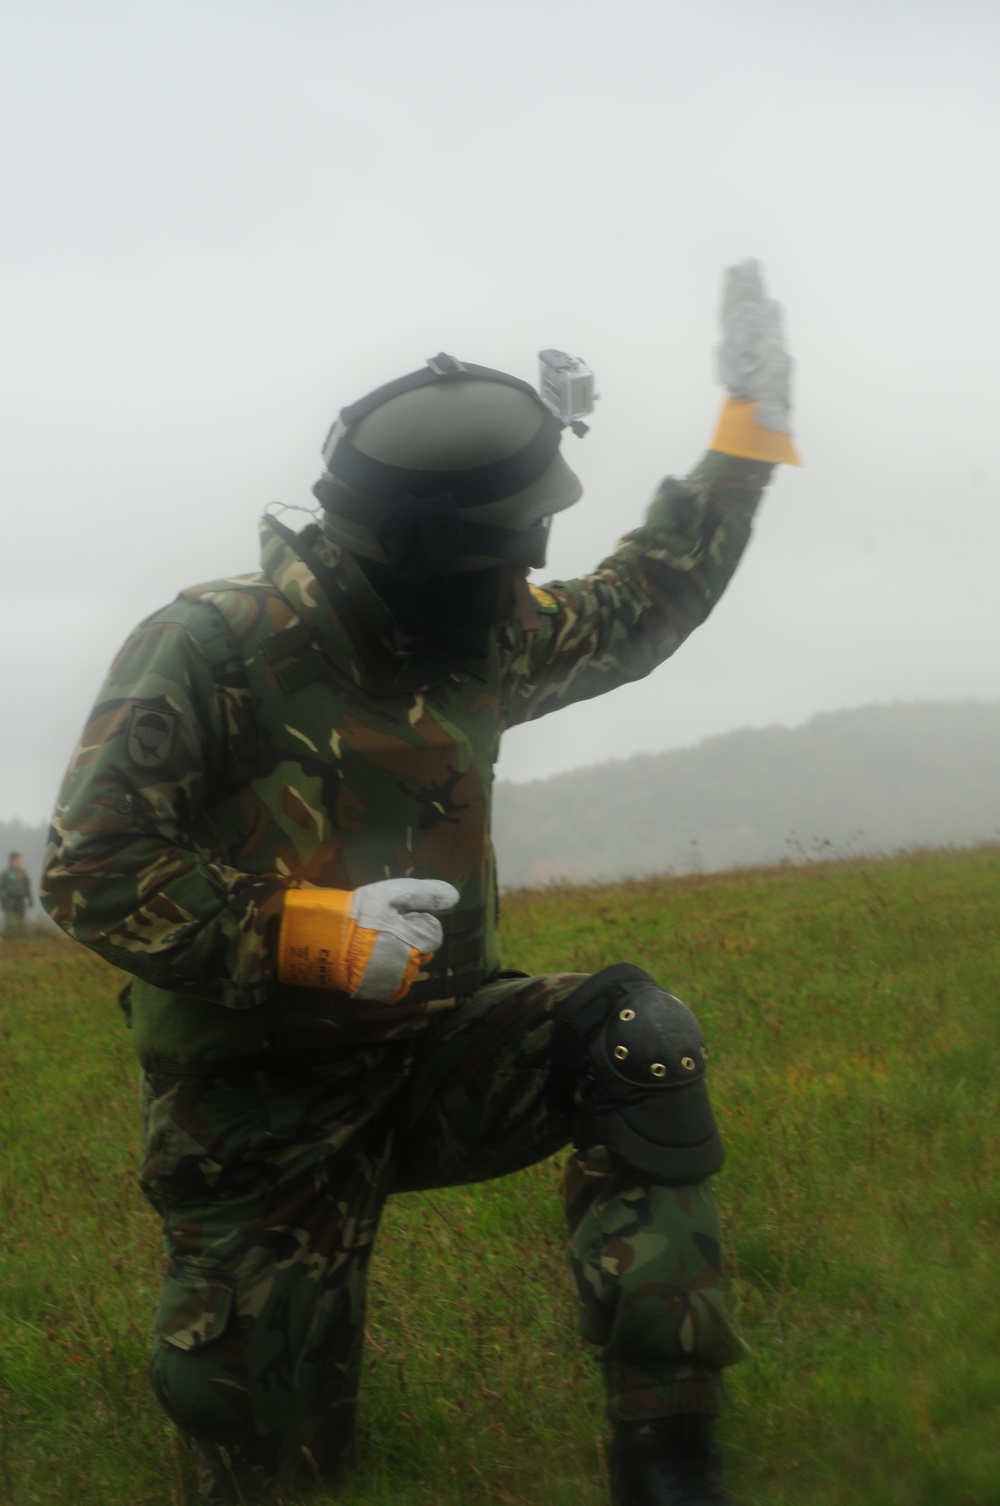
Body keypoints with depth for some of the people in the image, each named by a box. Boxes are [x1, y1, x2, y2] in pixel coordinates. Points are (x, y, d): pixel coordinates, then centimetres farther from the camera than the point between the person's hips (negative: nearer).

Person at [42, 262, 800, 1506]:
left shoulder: (474, 644, 1)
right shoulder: (219, 647, -19)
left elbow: (638, 609, 17)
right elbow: (89, 871, -21)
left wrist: (748, 425, 12)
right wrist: (313, 930, -28)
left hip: (422, 1053, 5)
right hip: (262, 1110, -5)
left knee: (636, 1038, -22)